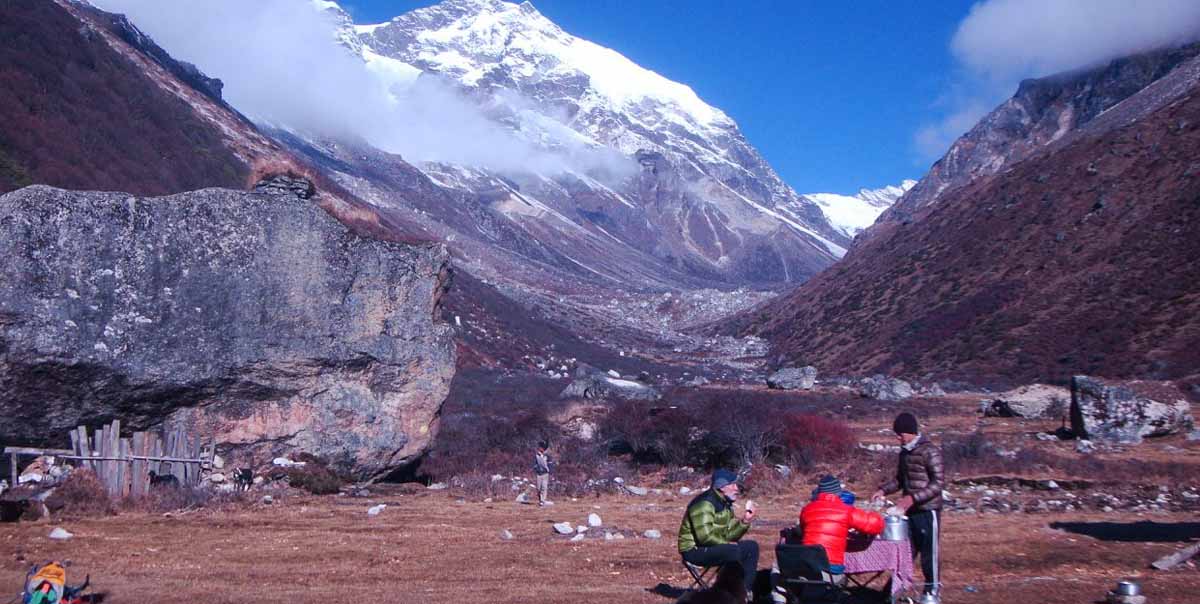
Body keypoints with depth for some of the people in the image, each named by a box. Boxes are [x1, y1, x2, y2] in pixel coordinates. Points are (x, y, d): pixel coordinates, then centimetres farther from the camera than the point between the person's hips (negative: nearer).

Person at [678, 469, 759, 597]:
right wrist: (726, 544, -18)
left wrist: (744, 522, -7)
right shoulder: (705, 503, -21)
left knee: (751, 547, 4)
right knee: (733, 551, -31)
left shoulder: (726, 504, 11)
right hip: (695, 550, -10)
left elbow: (729, 534, 8)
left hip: (714, 546, 10)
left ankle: (746, 590, 4)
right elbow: (705, 536, -29)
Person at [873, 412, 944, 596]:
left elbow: (938, 482, -18)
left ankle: (932, 590, 13)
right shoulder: (905, 452, 11)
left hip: (927, 510, -7)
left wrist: (913, 498, -25)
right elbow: (899, 479, 21)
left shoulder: (930, 451, -14)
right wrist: (883, 490, 3)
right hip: (910, 510, 7)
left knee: (929, 551, 2)